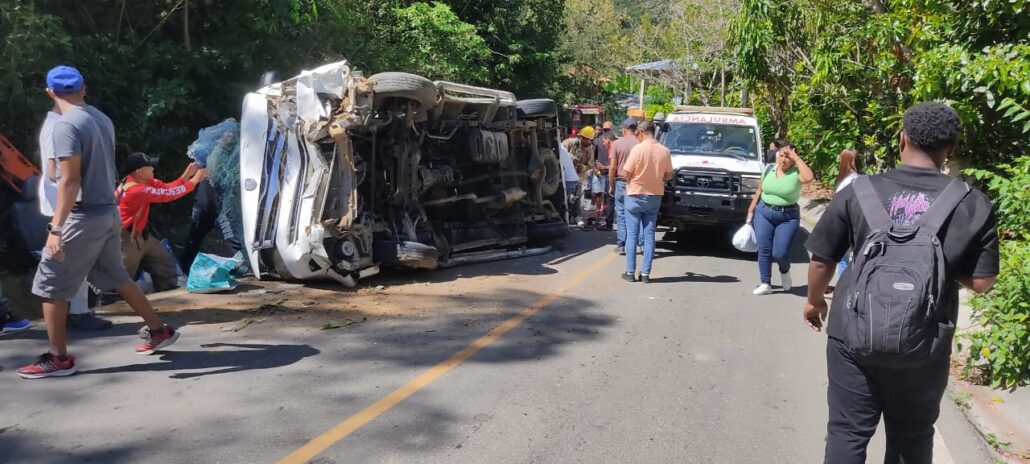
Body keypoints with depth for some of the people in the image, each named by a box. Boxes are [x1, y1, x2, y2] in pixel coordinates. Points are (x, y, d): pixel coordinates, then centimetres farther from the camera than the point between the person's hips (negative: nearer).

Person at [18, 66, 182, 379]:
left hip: (85, 216, -8)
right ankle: (159, 331, 26)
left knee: (49, 287, 3)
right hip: (108, 211, 8)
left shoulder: (66, 126, -16)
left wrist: (56, 228, -23)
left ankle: (58, 359, 10)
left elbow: (70, 181, -22)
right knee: (116, 277, 21)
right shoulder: (102, 119, 10)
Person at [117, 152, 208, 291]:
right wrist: (195, 180, -17)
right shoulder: (137, 190, -28)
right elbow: (169, 194, -25)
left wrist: (187, 175, -8)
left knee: (167, 263, 13)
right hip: (127, 238, -10)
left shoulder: (143, 181, 0)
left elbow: (166, 188, 2)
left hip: (141, 235, 10)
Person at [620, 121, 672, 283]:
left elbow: (626, 174, -13)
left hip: (635, 195, -3)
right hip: (655, 197, 3)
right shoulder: (665, 151, -4)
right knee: (649, 235, 8)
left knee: (632, 235, 5)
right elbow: (668, 175, 5)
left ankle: (630, 272, 9)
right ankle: (645, 273, 10)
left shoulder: (638, 149, -16)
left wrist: (621, 170, 8)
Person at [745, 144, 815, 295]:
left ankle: (785, 271, 27)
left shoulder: (796, 173, -8)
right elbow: (759, 191, 13)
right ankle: (765, 284, 8)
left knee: (780, 253, -7)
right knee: (764, 250, 0)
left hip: (788, 217, -3)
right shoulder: (769, 170, 4)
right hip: (763, 212, 3)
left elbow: (809, 177, -32)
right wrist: (751, 210, 11)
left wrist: (797, 158, -24)